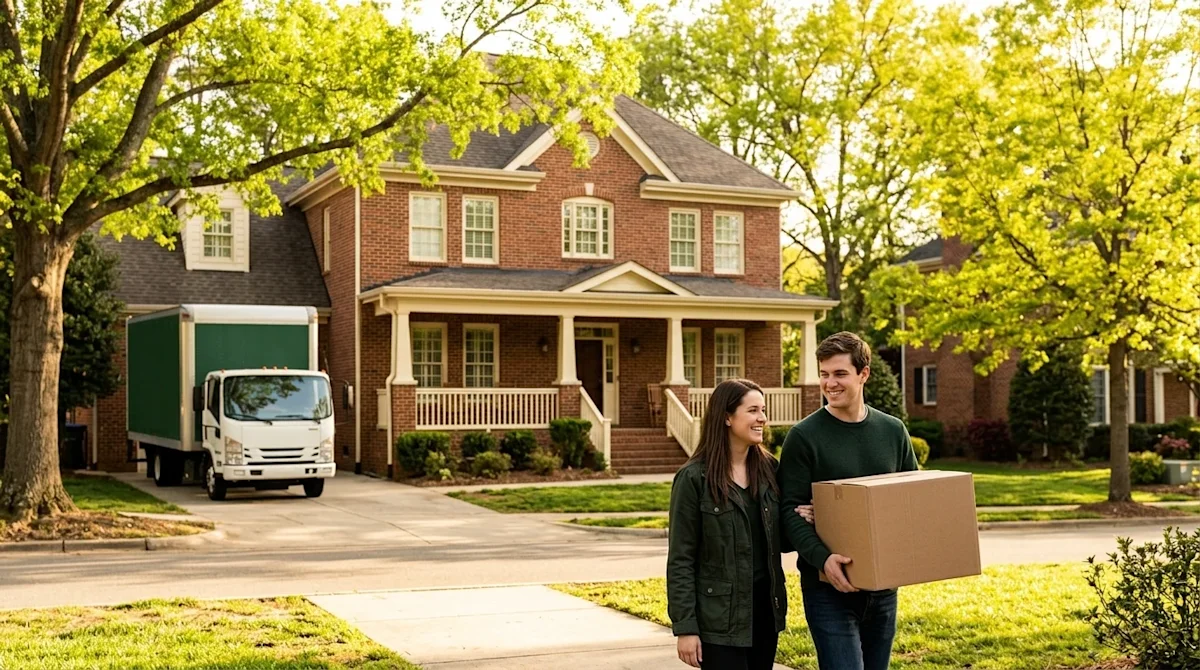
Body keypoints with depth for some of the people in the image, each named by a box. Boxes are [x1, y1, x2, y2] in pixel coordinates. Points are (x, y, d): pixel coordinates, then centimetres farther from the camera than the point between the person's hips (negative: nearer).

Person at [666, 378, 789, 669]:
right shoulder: (694, 478, -10)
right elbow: (681, 560, -9)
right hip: (720, 618, -5)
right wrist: (685, 627, -13)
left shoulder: (769, 468, 6)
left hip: (765, 606, 5)